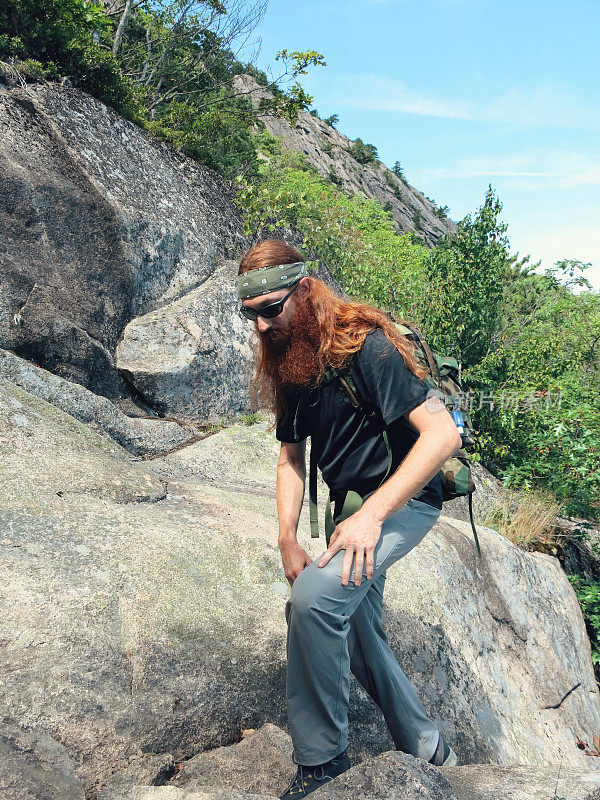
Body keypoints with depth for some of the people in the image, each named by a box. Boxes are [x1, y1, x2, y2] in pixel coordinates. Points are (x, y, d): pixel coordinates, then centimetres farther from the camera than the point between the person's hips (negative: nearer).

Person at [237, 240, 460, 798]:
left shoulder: (364, 345, -21)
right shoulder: (286, 366, 4)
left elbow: (443, 434, -27)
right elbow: (291, 457, 12)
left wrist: (372, 514, -29)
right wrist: (288, 539, -1)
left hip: (403, 500, -9)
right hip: (352, 505, 9)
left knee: (313, 597, -28)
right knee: (358, 636, 16)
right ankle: (428, 751, 38)